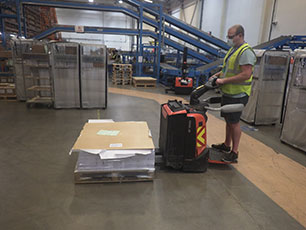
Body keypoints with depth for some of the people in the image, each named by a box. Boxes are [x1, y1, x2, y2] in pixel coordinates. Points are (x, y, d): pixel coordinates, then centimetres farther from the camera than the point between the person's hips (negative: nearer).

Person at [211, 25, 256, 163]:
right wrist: (219, 74, 12)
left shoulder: (246, 52, -17)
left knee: (234, 122, -3)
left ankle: (234, 152, 9)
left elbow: (246, 75, -25)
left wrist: (224, 80, -22)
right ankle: (226, 145, 31)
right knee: (228, 120, 17)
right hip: (227, 93, 9)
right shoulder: (233, 49, 14)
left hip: (237, 95, -9)